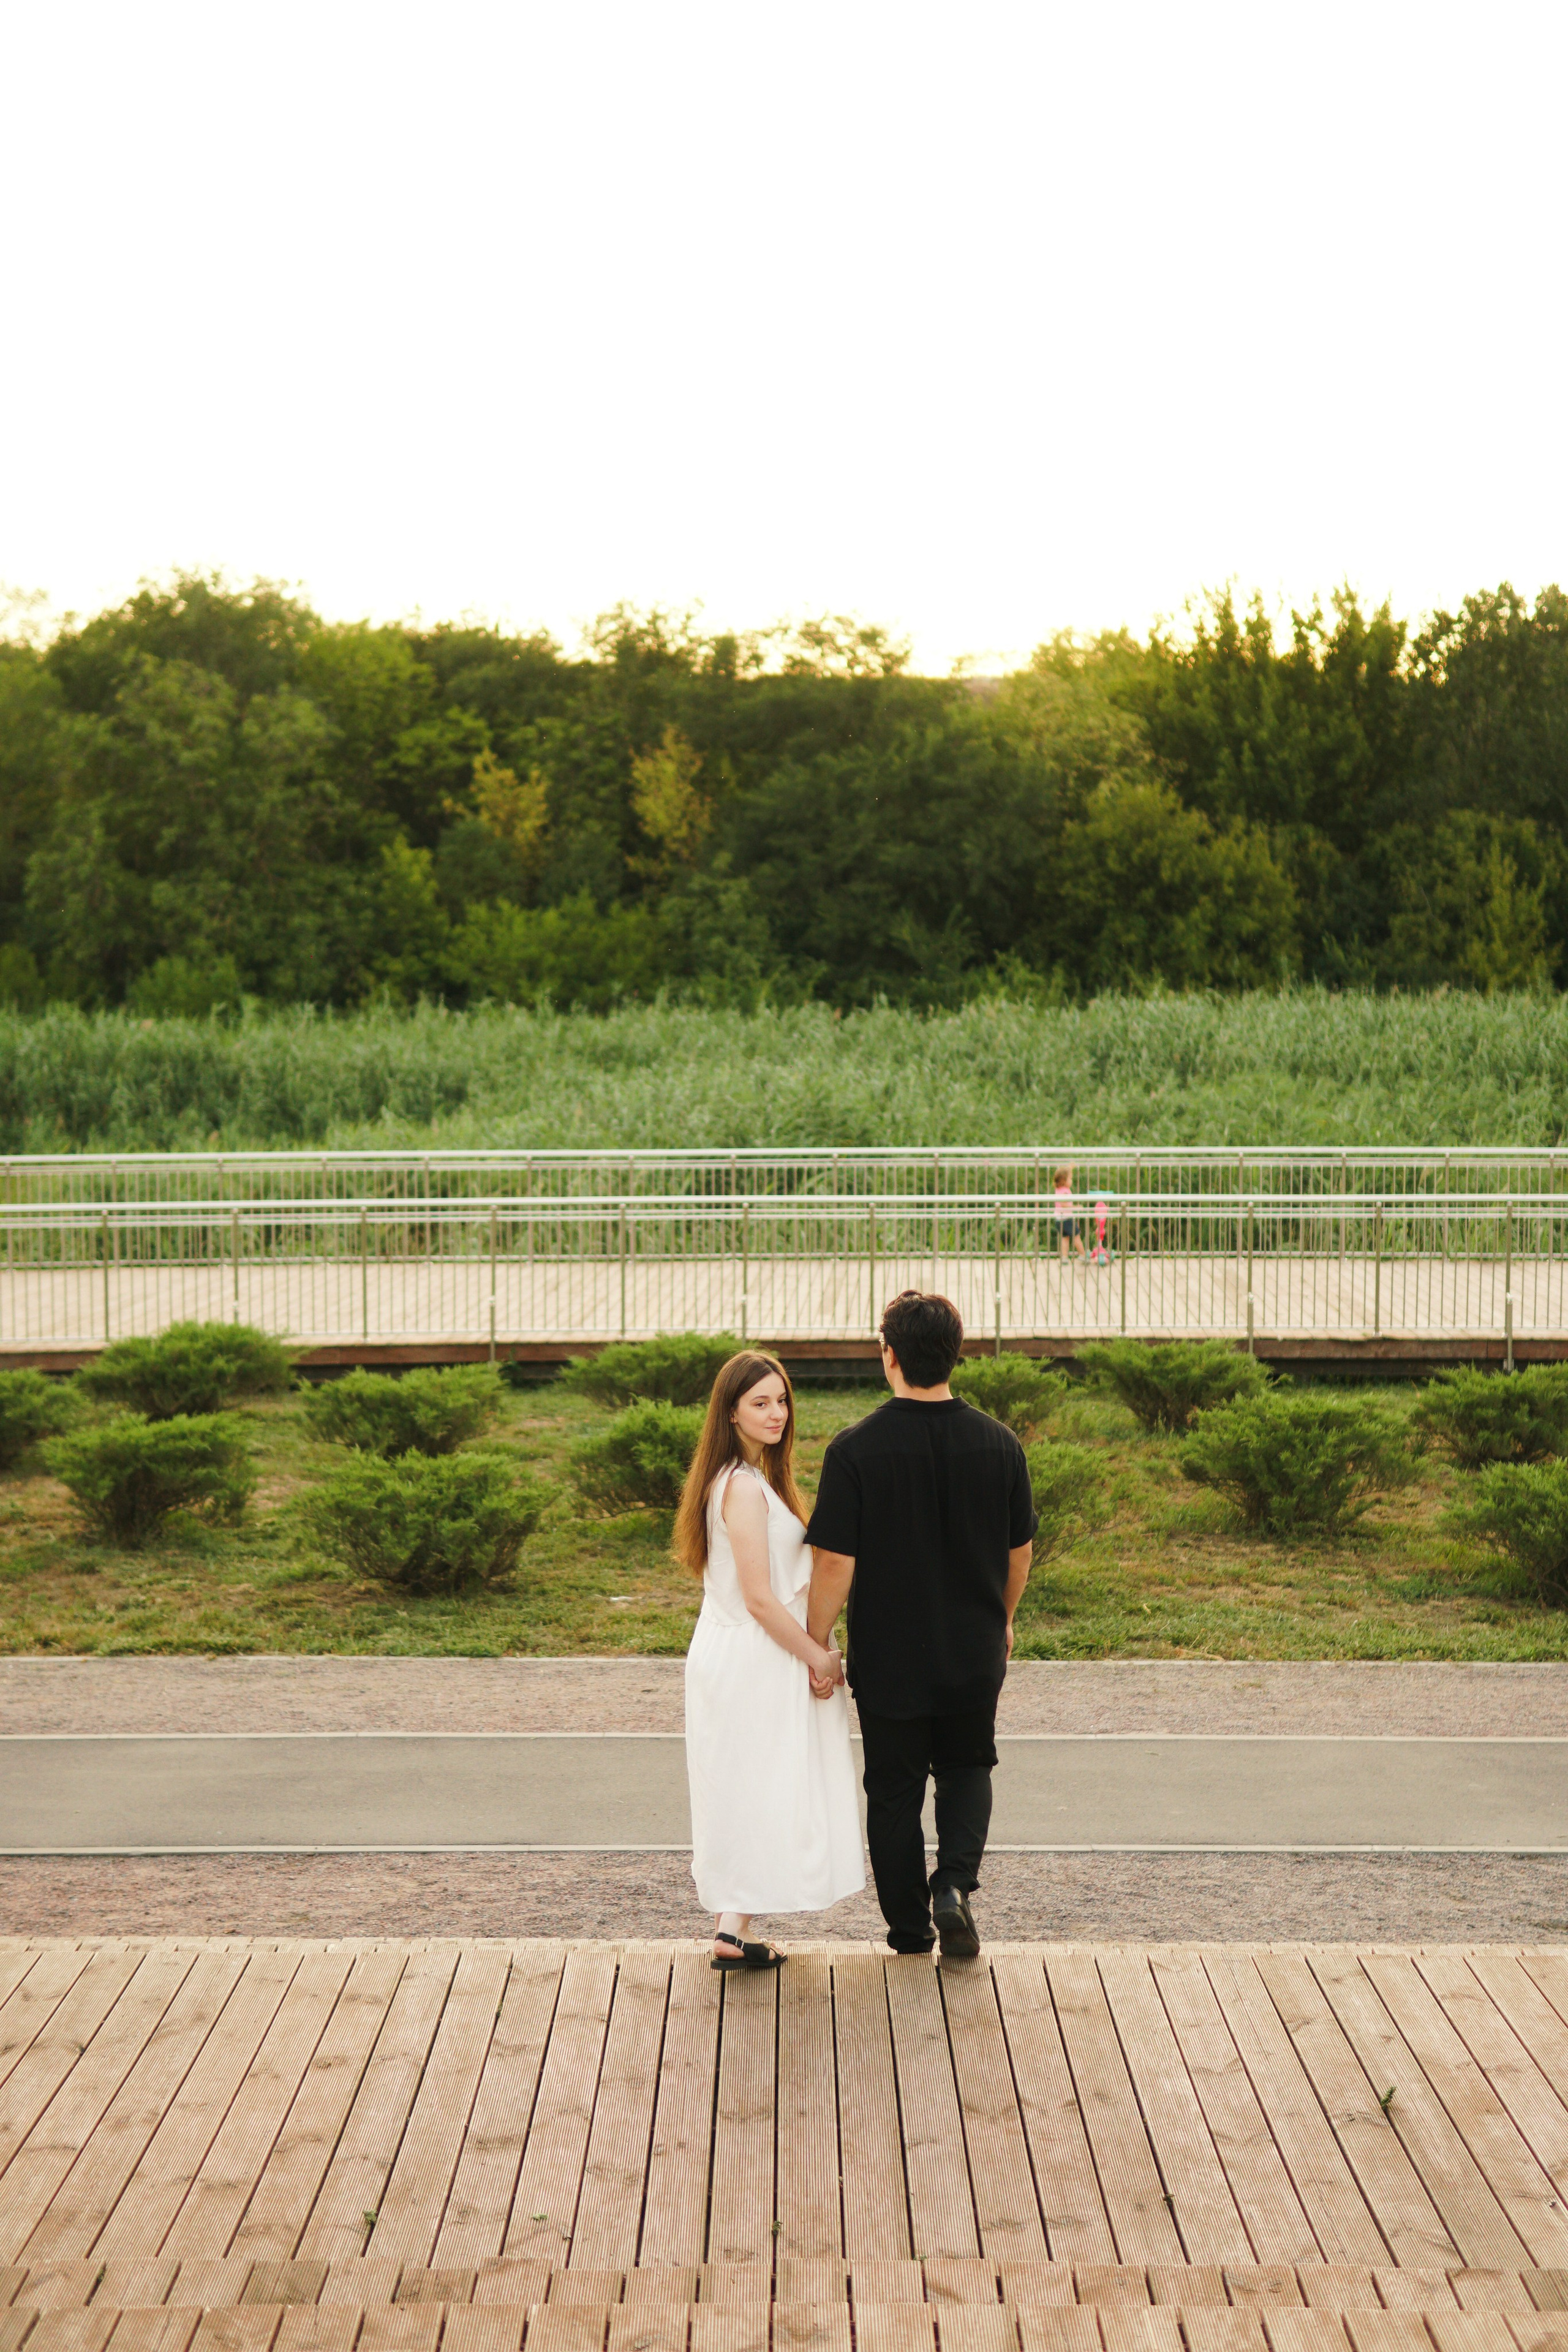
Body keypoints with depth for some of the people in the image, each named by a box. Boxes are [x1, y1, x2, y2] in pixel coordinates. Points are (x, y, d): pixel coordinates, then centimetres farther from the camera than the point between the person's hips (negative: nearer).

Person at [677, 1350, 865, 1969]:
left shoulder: (745, 1478, 12)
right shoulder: (745, 1487, -19)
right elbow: (759, 1597, -21)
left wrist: (813, 1652, 8)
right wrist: (818, 1658, -12)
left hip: (736, 1656, 10)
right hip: (754, 1662, -10)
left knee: (741, 1795, 13)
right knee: (761, 1793, -3)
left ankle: (729, 1926, 18)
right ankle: (734, 1931, -1)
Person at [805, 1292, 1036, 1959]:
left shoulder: (855, 1450, -16)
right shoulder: (999, 1444, -6)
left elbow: (836, 1562, -16)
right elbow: (1020, 1551, 5)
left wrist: (817, 1645, -4)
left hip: (888, 1658, -2)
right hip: (974, 1654, 2)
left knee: (894, 1790, 13)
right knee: (967, 1769, 22)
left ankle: (910, 1930, 22)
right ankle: (955, 1882, 0)